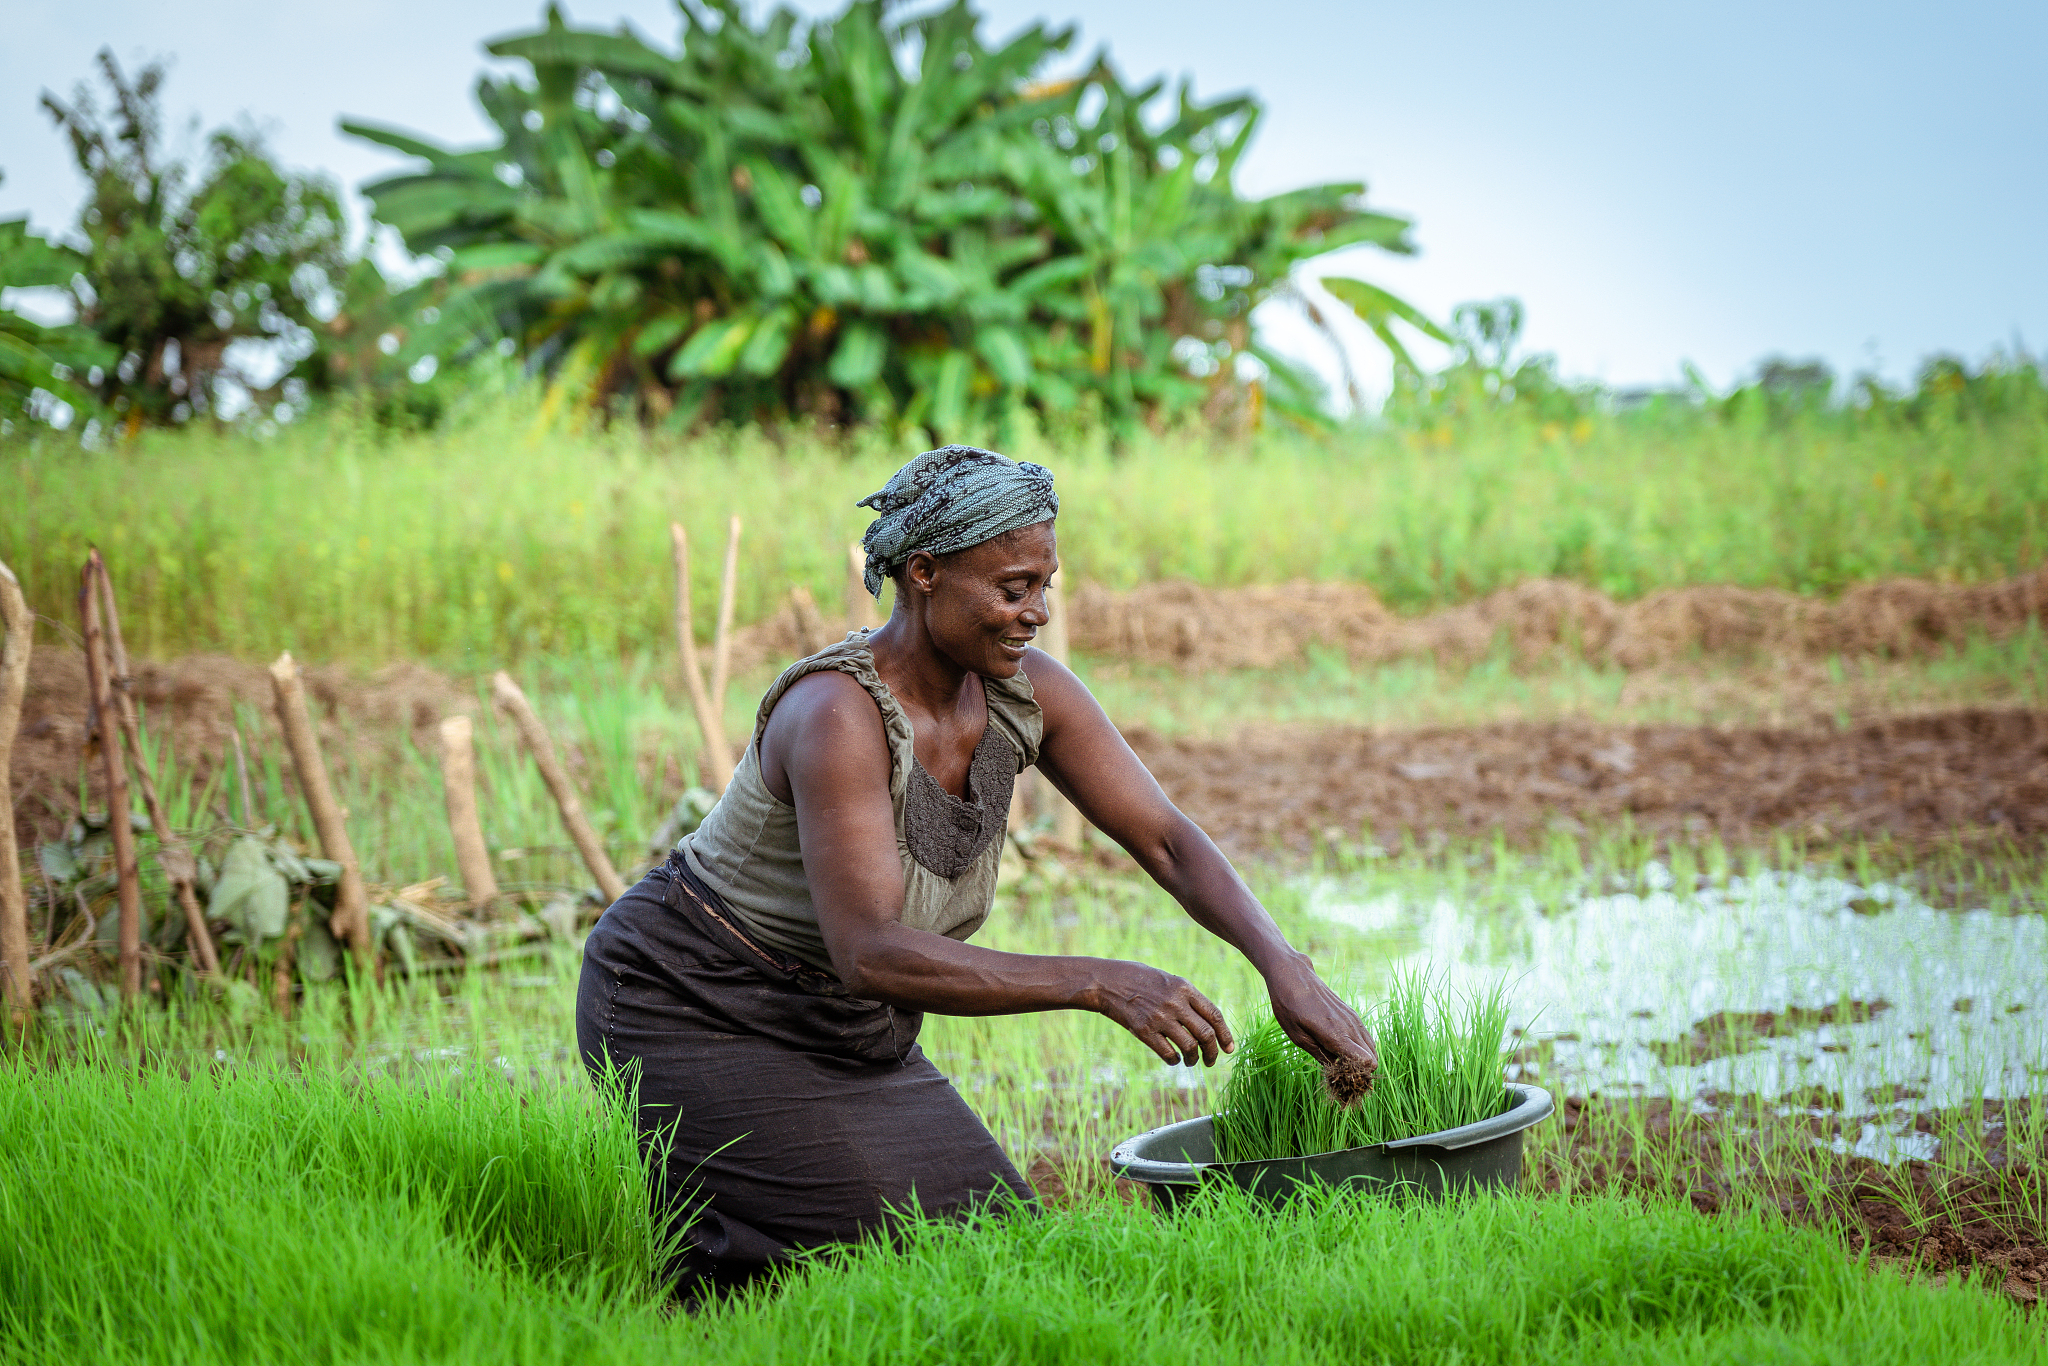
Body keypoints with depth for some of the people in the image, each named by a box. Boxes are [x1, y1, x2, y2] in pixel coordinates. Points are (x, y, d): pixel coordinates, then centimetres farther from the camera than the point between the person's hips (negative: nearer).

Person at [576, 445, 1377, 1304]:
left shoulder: (1026, 692, -10)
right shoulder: (839, 714, -32)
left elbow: (1169, 843, -6)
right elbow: (870, 953, -39)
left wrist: (1284, 966, -24)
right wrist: (1099, 984, -45)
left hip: (847, 1034, 8)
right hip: (687, 1017, -8)